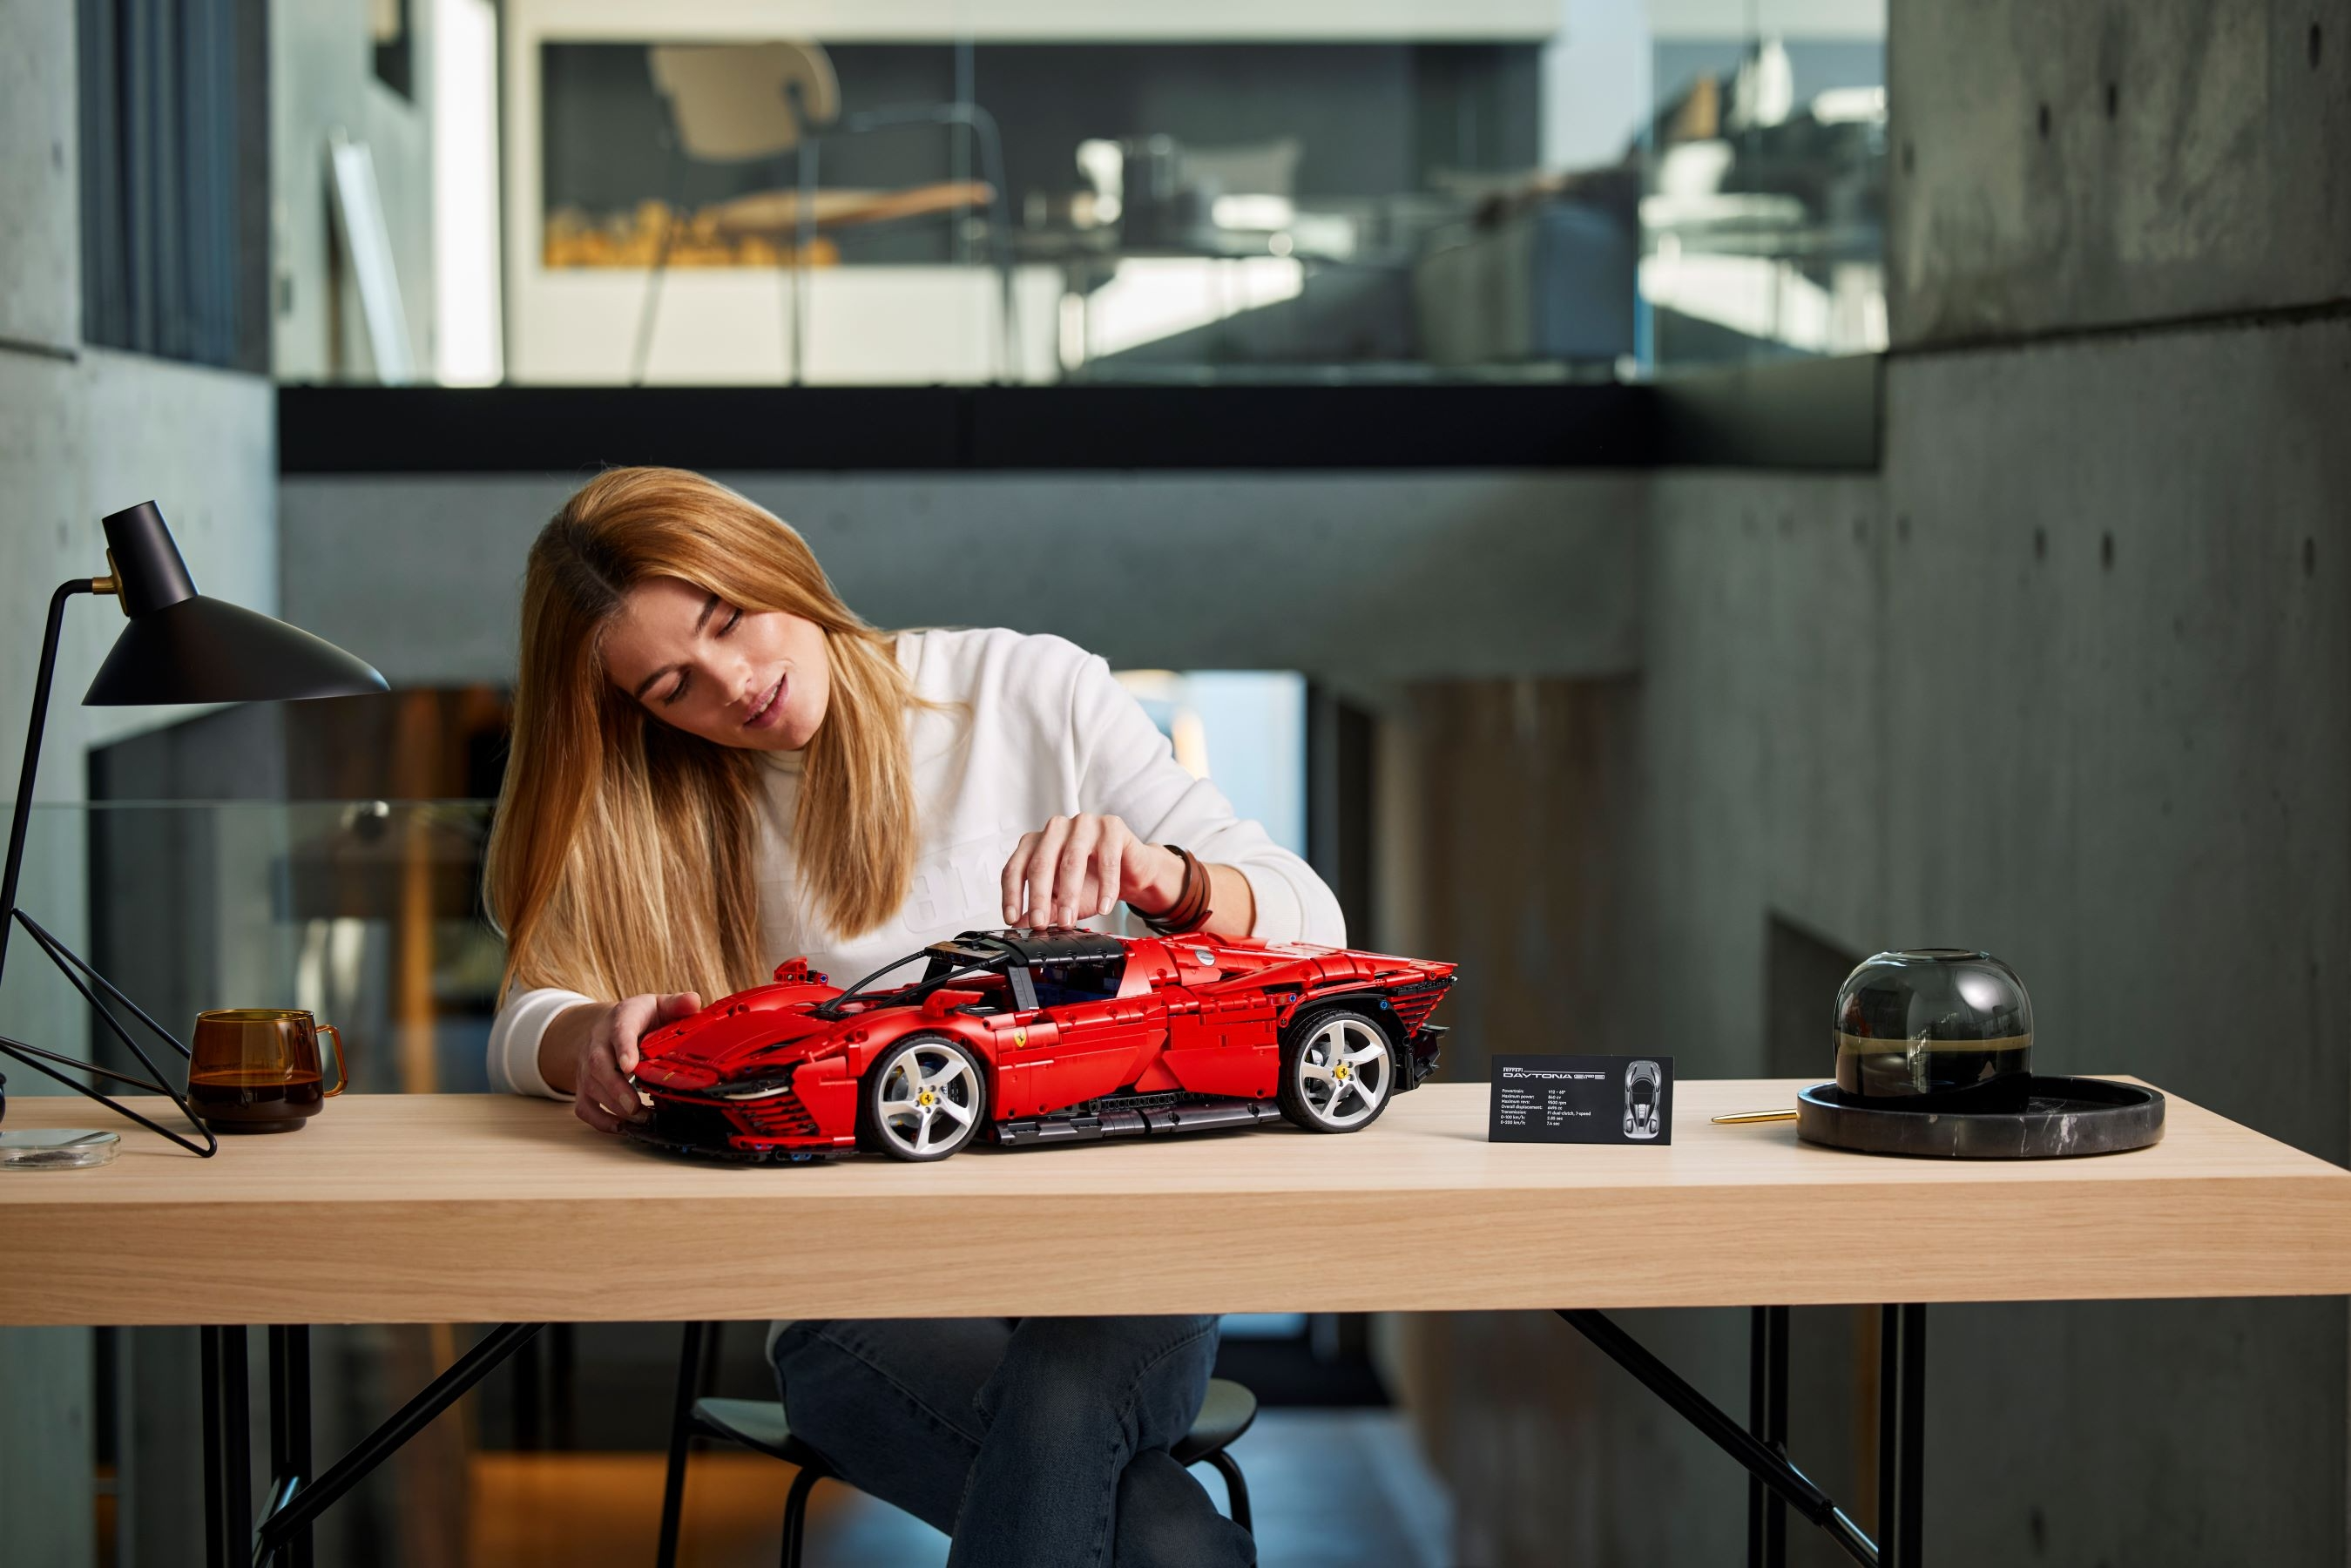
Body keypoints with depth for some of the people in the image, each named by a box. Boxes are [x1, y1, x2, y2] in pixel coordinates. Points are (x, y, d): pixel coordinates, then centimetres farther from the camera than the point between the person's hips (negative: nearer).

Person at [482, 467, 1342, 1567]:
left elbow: (1309, 926, 0)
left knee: (1063, 1404, -37)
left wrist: (1157, 878, -22)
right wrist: (595, 1038, -24)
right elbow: (529, 1023, 0)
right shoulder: (655, 819, 13)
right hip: (857, 1301, 0)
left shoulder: (1029, 692, 5)